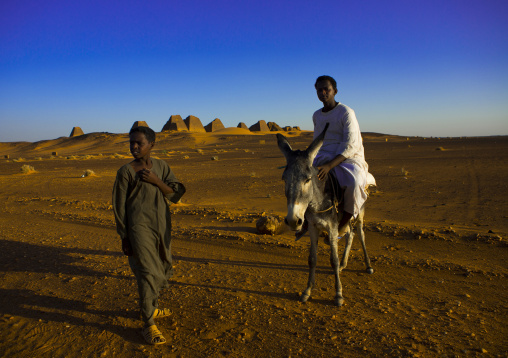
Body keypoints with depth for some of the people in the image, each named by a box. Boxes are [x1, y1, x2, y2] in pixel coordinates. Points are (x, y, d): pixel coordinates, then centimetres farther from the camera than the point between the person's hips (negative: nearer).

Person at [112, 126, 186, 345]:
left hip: (162, 227, 6)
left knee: (164, 270, 16)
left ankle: (151, 307, 37)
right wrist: (124, 237, -3)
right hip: (139, 228, -5)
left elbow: (176, 194, 0)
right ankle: (148, 325, 2)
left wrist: (156, 181, -16)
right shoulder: (126, 172, -7)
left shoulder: (162, 167, 5)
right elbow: (119, 206, -4)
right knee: (147, 273, -8)